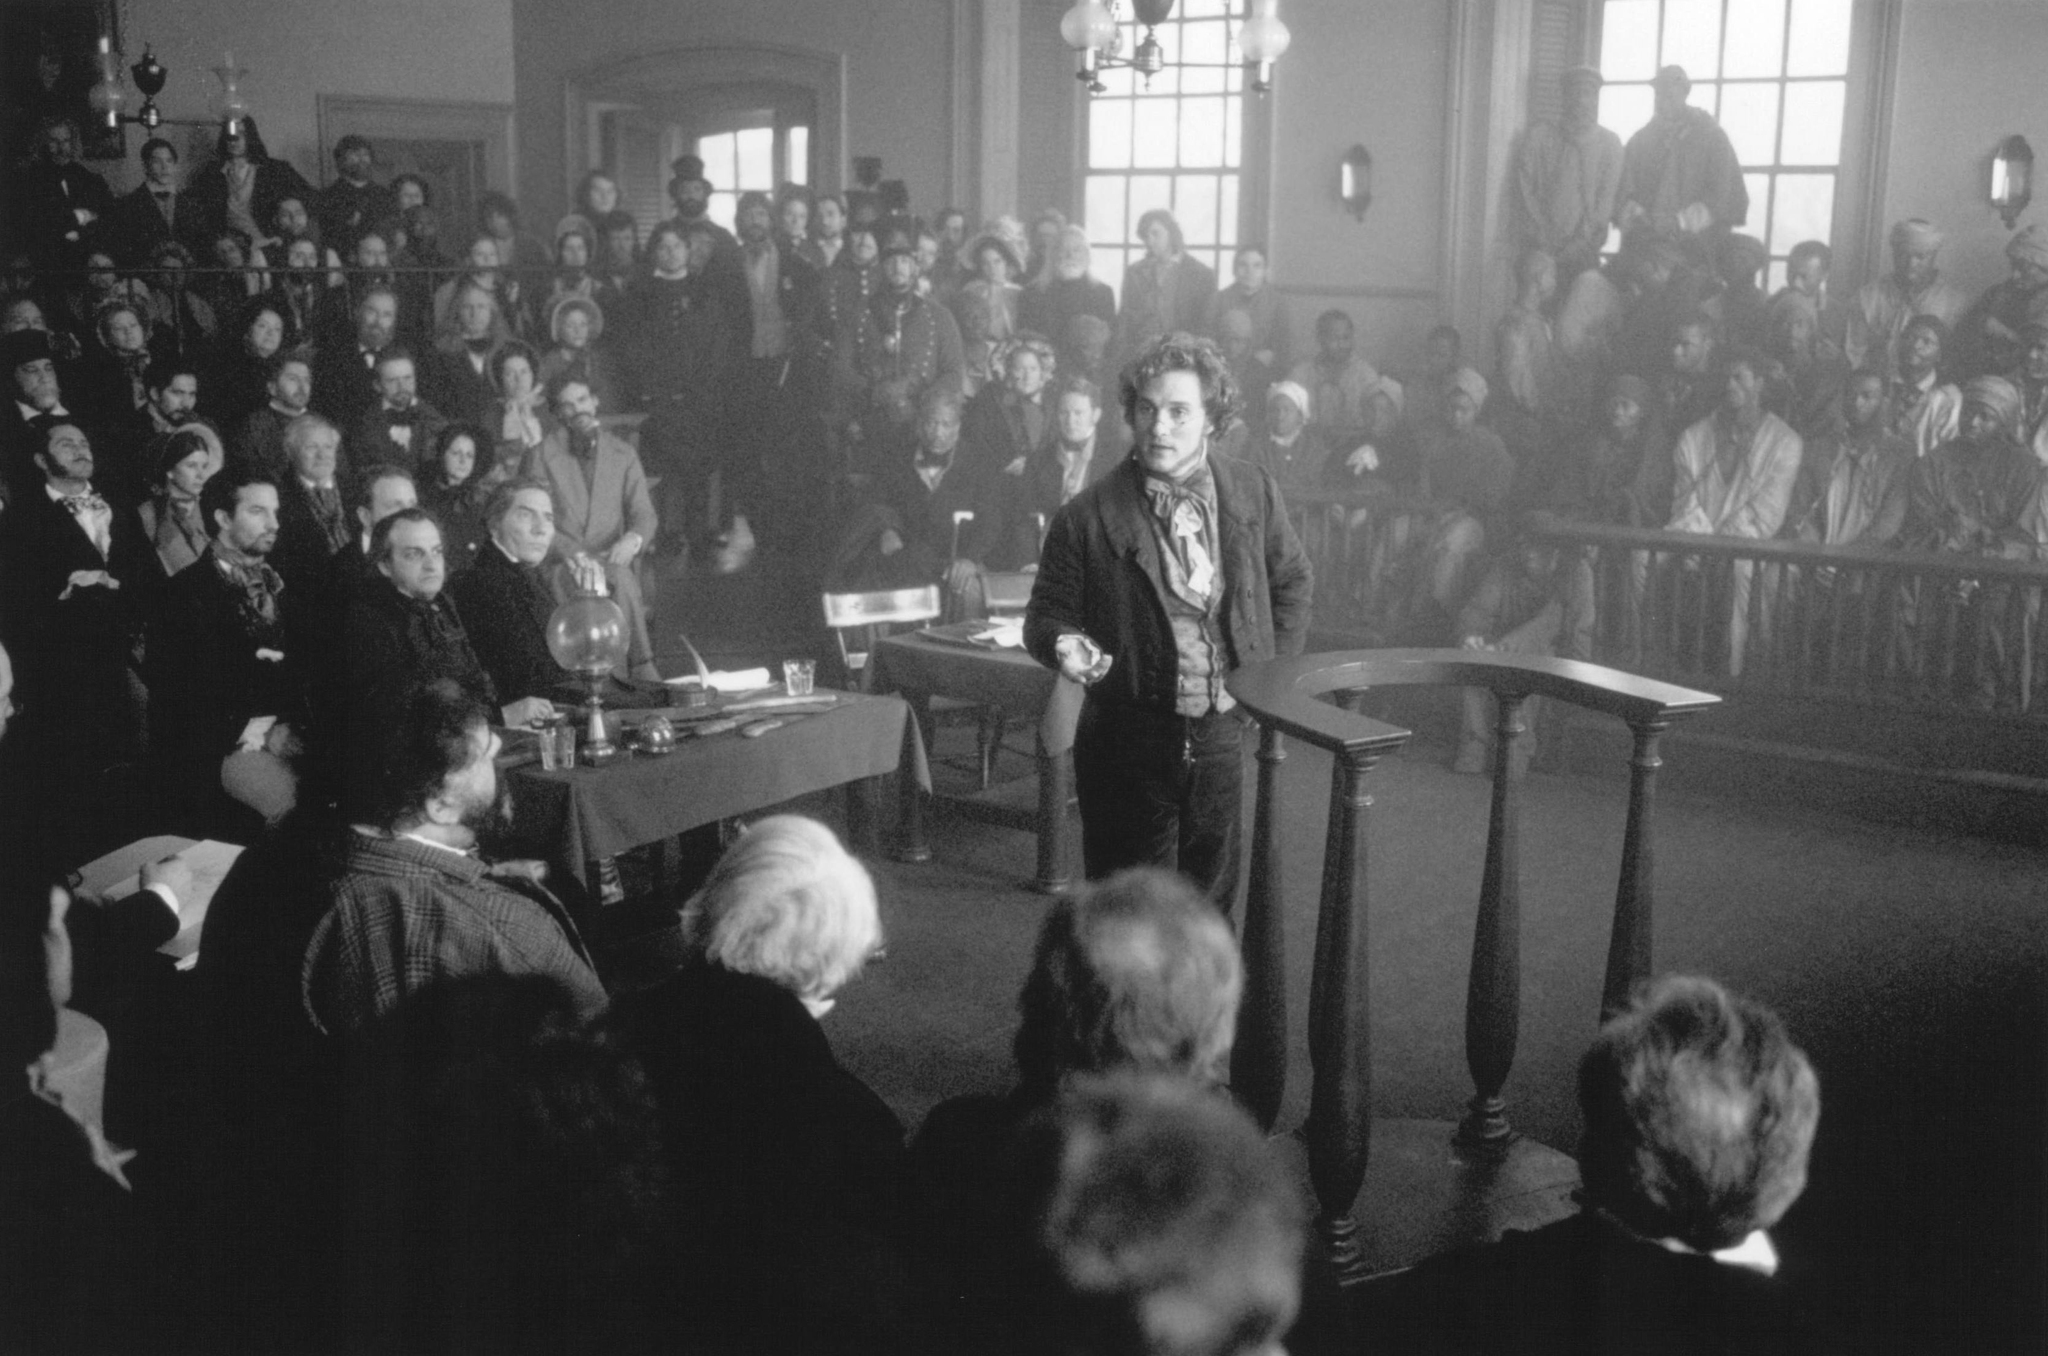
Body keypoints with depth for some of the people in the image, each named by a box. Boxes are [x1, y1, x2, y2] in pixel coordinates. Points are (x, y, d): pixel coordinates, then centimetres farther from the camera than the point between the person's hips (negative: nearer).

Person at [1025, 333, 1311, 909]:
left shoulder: (1253, 493, 2)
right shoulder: (1087, 517, -8)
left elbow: (1293, 581, 16)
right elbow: (1046, 616, 1)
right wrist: (1066, 644, -22)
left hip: (1227, 734, 3)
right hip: (1129, 745, -2)